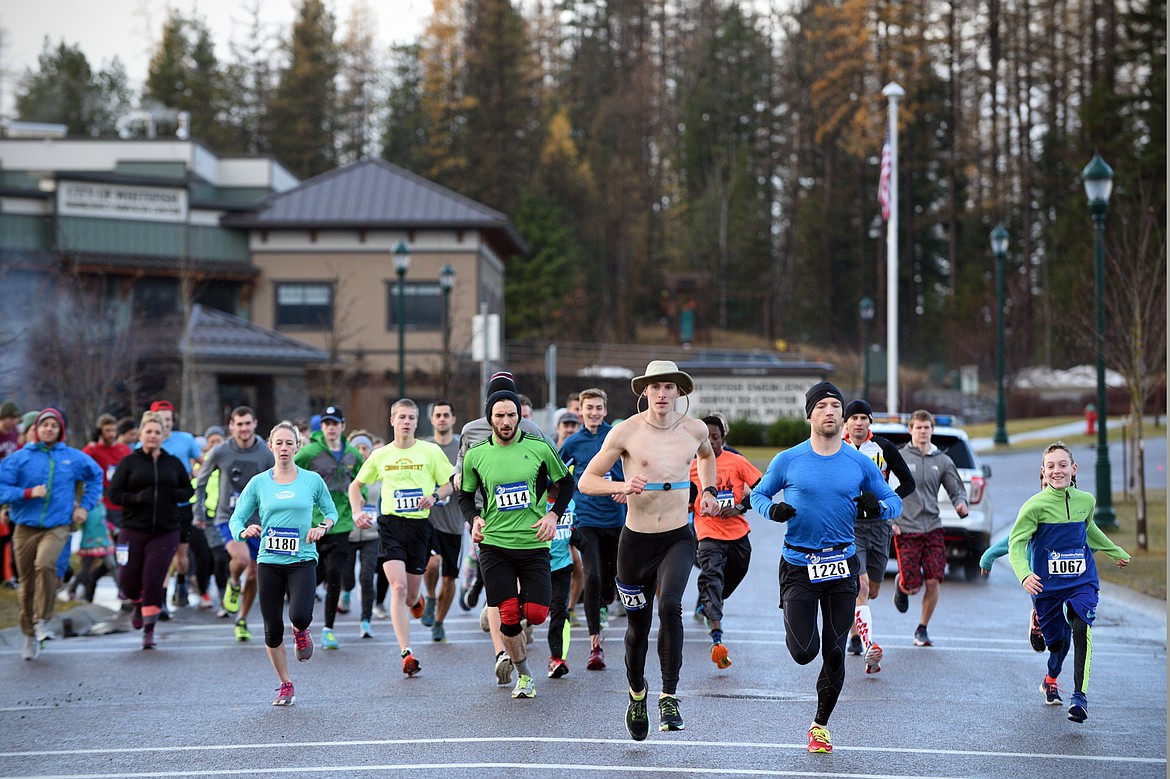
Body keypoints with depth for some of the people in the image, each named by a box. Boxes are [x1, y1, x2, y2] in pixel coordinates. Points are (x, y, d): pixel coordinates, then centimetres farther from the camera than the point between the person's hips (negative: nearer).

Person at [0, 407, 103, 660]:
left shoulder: (74, 458, 6)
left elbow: (95, 476, 24)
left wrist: (85, 506, 15)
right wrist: (29, 493, -16)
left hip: (57, 527, -1)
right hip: (26, 527, 1)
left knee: (45, 564, -29)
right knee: (27, 583, 6)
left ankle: (42, 621, -16)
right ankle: (30, 636, 21)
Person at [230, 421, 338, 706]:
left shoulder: (312, 480, 3)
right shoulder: (258, 483, 4)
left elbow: (331, 511, 16)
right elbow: (236, 518, 6)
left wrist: (322, 527, -5)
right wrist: (244, 531, -16)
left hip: (303, 560, -1)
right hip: (269, 562, 1)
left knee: (300, 616, -24)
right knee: (272, 629, 2)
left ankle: (301, 632, 16)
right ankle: (285, 685, 21)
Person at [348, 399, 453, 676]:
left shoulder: (431, 451, 3)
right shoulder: (380, 455, 7)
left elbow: (449, 485, 8)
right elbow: (356, 485, 20)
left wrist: (434, 496, -13)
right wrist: (357, 512, 4)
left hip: (420, 525, 0)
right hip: (391, 524, 0)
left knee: (410, 594, 8)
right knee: (398, 587, -16)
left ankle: (415, 601, 48)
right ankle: (406, 653, -19)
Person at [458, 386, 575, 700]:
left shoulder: (539, 447, -1)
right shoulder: (475, 455, 2)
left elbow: (566, 483, 11)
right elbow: (465, 494, 16)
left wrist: (554, 514, -3)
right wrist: (473, 518, -3)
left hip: (533, 542, 0)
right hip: (494, 544, 0)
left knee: (536, 614, -7)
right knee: (508, 616, -7)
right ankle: (524, 675, 14)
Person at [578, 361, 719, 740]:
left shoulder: (694, 429, 2)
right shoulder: (626, 432, -7)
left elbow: (707, 455, 28)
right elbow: (586, 481, -4)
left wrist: (708, 490, 15)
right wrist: (622, 486, -21)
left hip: (678, 538, 0)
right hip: (636, 540, 0)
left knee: (670, 606, -25)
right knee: (638, 624, 11)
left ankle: (669, 696, -19)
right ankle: (637, 693, 38)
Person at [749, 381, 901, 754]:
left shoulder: (860, 463, 2)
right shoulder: (788, 460, -1)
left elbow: (893, 502, 11)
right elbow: (758, 494, 11)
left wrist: (877, 506, -13)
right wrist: (772, 509, -12)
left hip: (841, 566, 1)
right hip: (798, 565, -1)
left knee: (835, 653, 1)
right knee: (803, 653, -10)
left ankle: (821, 723, 20)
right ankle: (797, 624, 28)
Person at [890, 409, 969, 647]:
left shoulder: (942, 461, 9)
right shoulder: (899, 458, -1)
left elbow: (957, 490, 12)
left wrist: (961, 504, -10)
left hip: (932, 529, 3)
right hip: (905, 530, -3)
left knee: (933, 583, -6)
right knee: (913, 587, -6)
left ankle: (922, 629, 14)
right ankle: (901, 585, 32)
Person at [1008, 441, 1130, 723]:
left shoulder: (1085, 501, 2)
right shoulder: (1036, 505, -11)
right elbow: (1016, 542, -14)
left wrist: (1116, 551, 38)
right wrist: (1024, 574, -32)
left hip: (1082, 580, 2)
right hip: (1047, 584, -2)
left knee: (1081, 628, -22)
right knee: (1057, 640, 7)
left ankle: (1080, 697, -23)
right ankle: (1051, 680, 41)